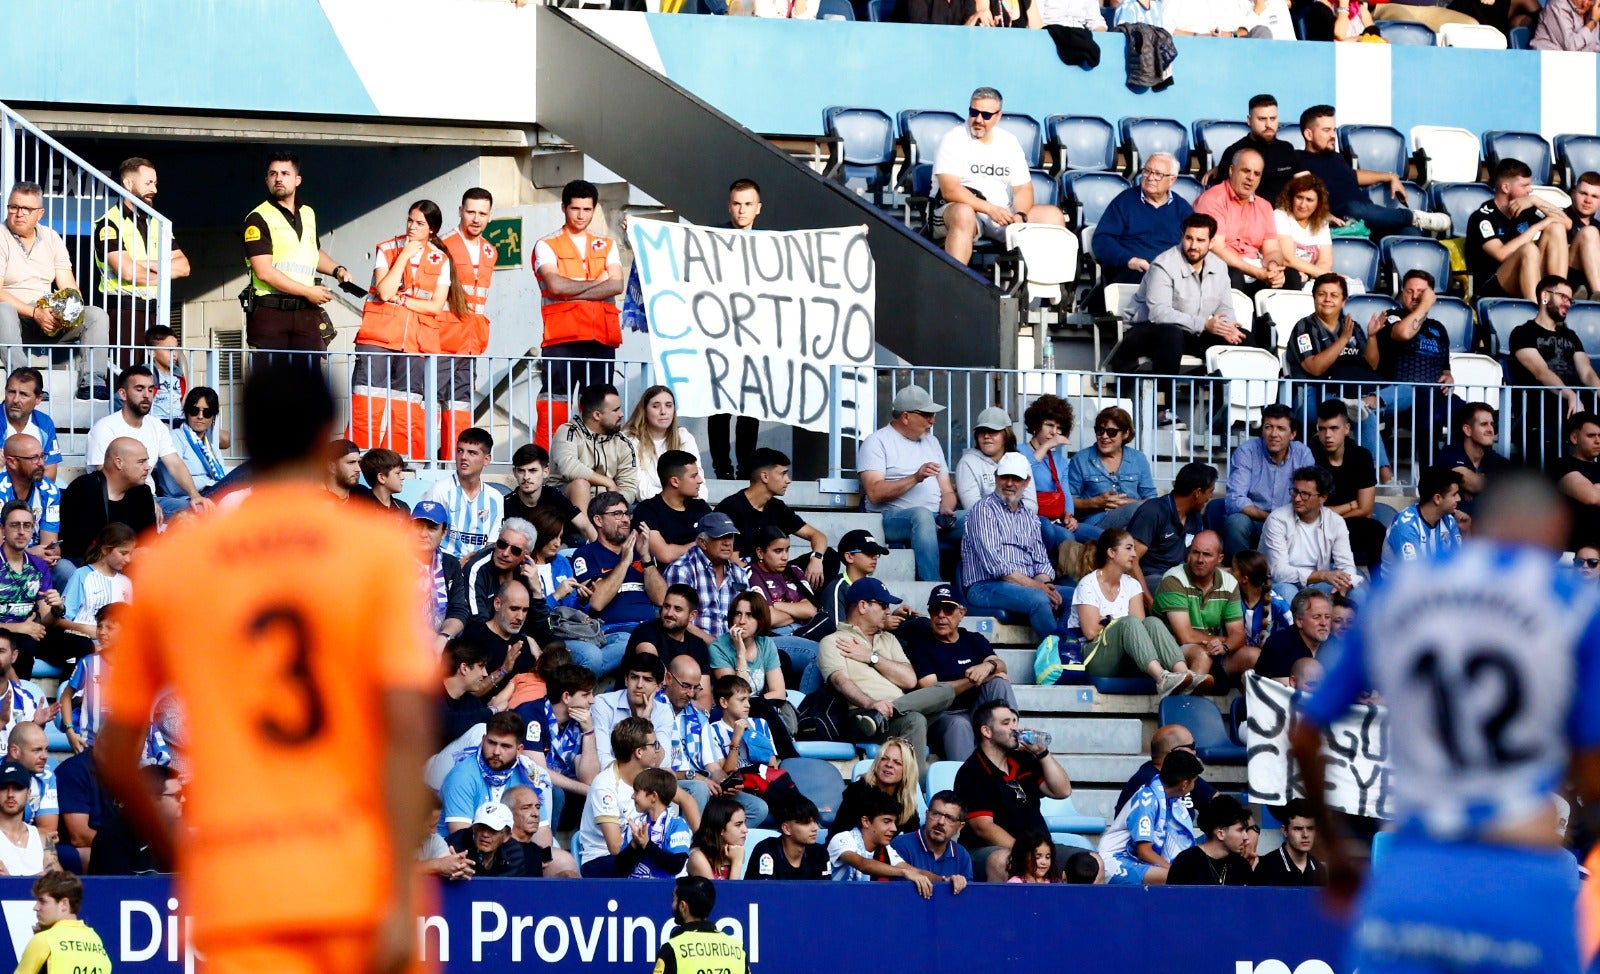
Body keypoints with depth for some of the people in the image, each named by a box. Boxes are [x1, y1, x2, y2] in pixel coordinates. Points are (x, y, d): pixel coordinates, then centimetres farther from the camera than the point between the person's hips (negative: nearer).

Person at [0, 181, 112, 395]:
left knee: (97, 315, -13)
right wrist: (35, 313, -22)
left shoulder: (51, 239, 14)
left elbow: (69, 288, 10)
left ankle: (91, 383, -29)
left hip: (49, 320, 5)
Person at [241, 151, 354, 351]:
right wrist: (308, 292, -12)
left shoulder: (308, 215, 17)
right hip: (269, 313, -5)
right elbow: (264, 271, -14)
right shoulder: (258, 220, -4)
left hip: (306, 312, 5)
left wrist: (337, 269, 16)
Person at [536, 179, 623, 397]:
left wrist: (572, 293, -7)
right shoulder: (547, 246, 7)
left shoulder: (607, 246, 17)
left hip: (602, 339, 3)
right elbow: (556, 285, -11)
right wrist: (596, 282, 0)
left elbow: (616, 286, 0)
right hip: (562, 340, -3)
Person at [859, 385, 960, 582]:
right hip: (891, 518, -6)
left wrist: (946, 510, -5)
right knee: (922, 515, -39)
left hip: (934, 521, 6)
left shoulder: (931, 442, 23)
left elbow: (947, 491, 19)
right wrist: (915, 478, -20)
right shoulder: (877, 442, 3)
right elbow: (875, 493, -11)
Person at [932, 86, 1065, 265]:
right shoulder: (953, 140, -4)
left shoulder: (1009, 142, 12)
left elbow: (1023, 188, 9)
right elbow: (949, 190, -16)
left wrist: (1020, 216, -14)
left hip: (1002, 213, 6)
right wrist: (990, 209, -26)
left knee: (1053, 216, -10)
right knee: (963, 215, -41)